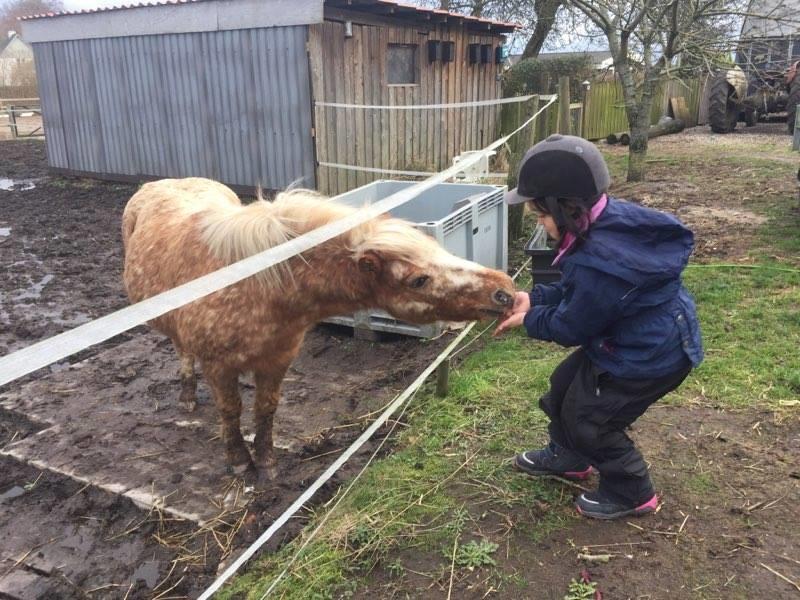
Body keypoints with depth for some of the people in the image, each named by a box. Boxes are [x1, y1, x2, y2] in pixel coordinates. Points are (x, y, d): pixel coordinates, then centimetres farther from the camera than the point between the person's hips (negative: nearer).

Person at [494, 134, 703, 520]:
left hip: (651, 356, -10)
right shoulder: (612, 219, -8)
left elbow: (571, 327, -20)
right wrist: (533, 298, -2)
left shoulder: (598, 263, -37)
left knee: (588, 418, 4)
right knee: (565, 384, 20)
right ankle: (568, 458, 44)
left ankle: (631, 494, 27)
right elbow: (575, 290, 6)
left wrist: (529, 320, -5)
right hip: (652, 337, 10)